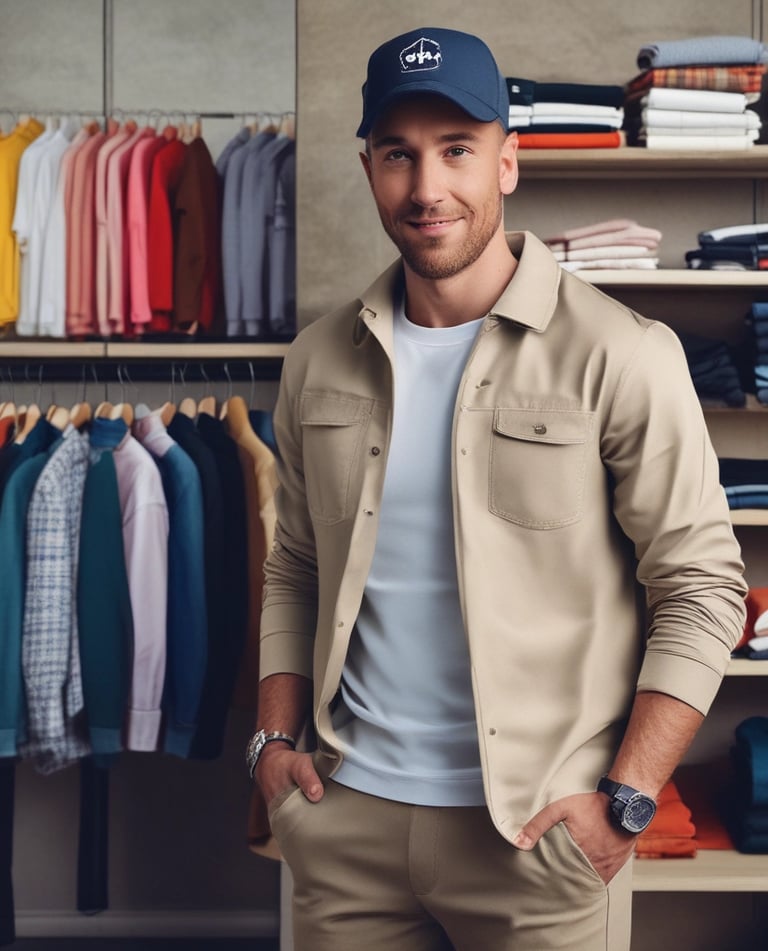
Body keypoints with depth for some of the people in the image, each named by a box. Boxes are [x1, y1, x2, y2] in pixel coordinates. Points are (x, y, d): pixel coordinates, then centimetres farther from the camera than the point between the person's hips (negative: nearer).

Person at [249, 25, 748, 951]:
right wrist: (274, 738, 4)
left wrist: (625, 803, -13)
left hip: (537, 830, -3)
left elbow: (701, 588, -9)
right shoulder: (319, 359, 5)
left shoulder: (620, 357, -9)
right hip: (346, 812, 4)